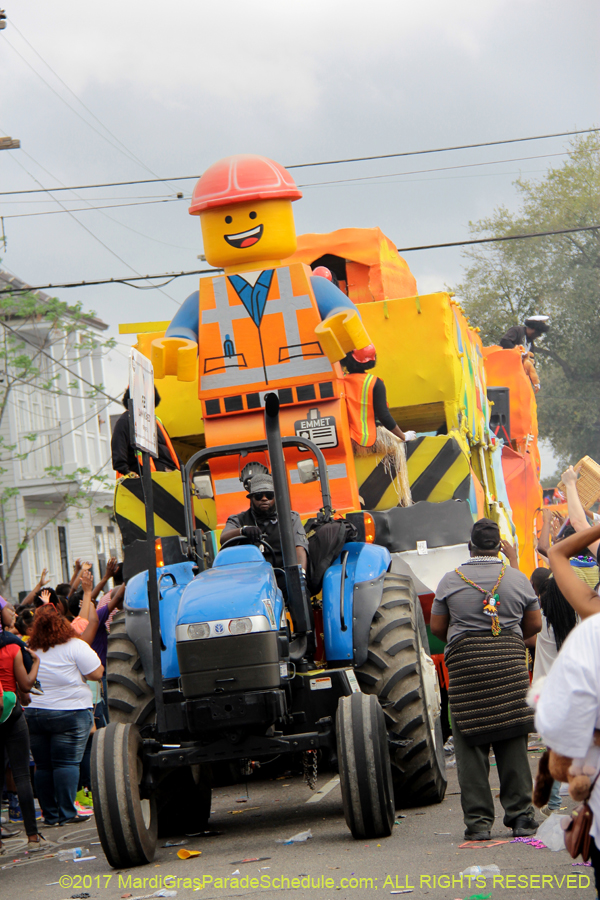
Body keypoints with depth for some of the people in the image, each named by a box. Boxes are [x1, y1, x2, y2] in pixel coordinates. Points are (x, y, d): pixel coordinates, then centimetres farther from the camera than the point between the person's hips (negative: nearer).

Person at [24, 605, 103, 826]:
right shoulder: (75, 646, -9)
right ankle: (67, 814, -7)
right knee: (67, 763, -3)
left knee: (43, 765, 9)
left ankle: (50, 814, 12)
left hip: (34, 713, 4)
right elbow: (97, 673, -9)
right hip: (69, 713, -4)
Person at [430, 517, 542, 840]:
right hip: (510, 662, 1)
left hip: (465, 664, -1)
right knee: (513, 742, 5)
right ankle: (520, 816, 5)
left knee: (470, 744, 1)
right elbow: (534, 624, 12)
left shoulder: (451, 580, 3)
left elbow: (437, 627, 6)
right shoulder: (517, 578, 6)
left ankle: (478, 821, -1)